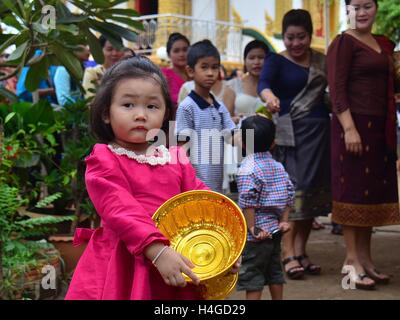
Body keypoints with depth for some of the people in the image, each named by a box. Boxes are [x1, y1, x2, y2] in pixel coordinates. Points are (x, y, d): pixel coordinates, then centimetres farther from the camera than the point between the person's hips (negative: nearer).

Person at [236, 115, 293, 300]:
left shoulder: (248, 169, -15)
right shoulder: (278, 166, 7)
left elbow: (248, 201, -22)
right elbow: (289, 194, 7)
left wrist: (252, 228, -17)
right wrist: (284, 221, 9)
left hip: (258, 232, -7)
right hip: (274, 229, 7)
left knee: (252, 276, 0)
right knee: (274, 271, 18)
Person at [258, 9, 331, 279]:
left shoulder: (322, 61, 12)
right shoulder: (277, 61, -1)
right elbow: (264, 82, -20)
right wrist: (269, 96, -42)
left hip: (321, 131, 5)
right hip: (291, 132, -5)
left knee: (314, 191, 6)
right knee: (293, 189, -12)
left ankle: (301, 251, 15)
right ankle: (289, 254, -9)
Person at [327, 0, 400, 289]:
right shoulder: (344, 42, -6)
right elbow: (336, 89, -14)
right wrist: (349, 128, -21)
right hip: (354, 124, -7)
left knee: (375, 192, 10)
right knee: (354, 191, -4)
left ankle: (365, 257, 20)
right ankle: (352, 260, 3)